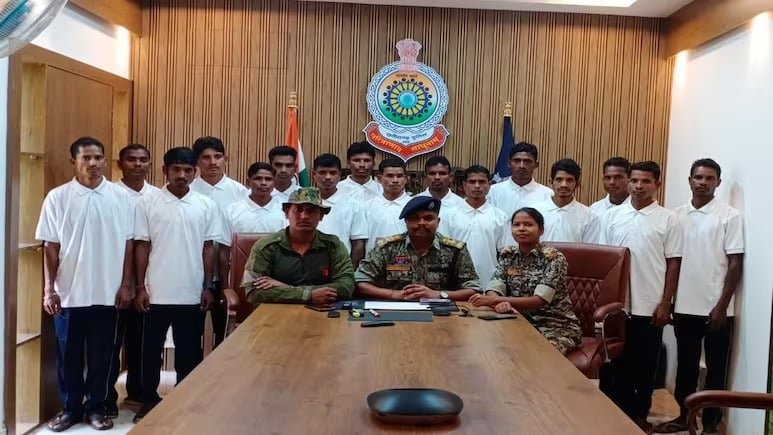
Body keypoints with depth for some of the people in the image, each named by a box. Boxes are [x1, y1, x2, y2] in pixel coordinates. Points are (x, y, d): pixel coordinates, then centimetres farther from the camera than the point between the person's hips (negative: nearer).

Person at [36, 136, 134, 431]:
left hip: (107, 293, 0)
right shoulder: (57, 197, -2)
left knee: (101, 355, 10)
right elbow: (51, 246, 0)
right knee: (68, 355, 10)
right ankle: (70, 407, 26)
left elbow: (127, 244, 2)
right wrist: (49, 289, -4)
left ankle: (97, 406, 25)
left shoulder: (121, 197, 0)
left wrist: (125, 285, -1)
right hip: (68, 293, 0)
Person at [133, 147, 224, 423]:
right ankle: (149, 400, 27)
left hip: (192, 294, 1)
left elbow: (209, 248, 4)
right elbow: (141, 247, 0)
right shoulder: (147, 203, -2)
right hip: (156, 293, -1)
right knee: (151, 349, 11)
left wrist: (208, 287, 1)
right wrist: (140, 287, -3)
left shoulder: (207, 205, 2)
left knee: (189, 351, 10)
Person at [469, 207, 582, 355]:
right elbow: (493, 289, -9)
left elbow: (540, 300, -22)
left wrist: (495, 300, -30)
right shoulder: (507, 254, 2)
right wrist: (500, 303, -34)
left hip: (557, 326, -4)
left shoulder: (554, 257, -14)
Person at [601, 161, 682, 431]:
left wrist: (665, 303, -6)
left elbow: (673, 264, -2)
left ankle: (640, 414, 23)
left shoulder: (668, 219, -2)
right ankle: (622, 411, 23)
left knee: (646, 362, 9)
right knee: (621, 359, 10)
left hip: (651, 305, -1)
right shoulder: (613, 215, 3)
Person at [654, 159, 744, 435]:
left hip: (715, 309, -4)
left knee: (716, 368, 8)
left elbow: (736, 264, -8)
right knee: (686, 365, 15)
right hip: (685, 306, 4)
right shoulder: (678, 215, 6)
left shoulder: (730, 216, -6)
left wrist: (721, 306, -12)